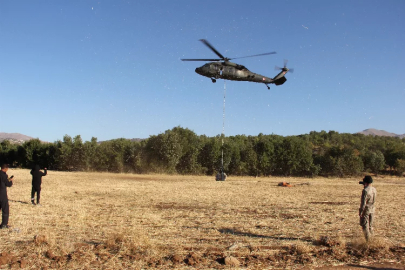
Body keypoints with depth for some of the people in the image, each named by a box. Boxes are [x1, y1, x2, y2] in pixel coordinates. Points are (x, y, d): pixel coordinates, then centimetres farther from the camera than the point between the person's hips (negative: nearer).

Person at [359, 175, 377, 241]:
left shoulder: (365, 190, -22)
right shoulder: (374, 189, 1)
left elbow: (363, 202, -23)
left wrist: (360, 211, -15)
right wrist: (365, 186, 12)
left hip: (366, 209, -7)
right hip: (372, 209, 7)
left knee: (365, 226, 4)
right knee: (370, 225, 18)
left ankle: (368, 240, 6)